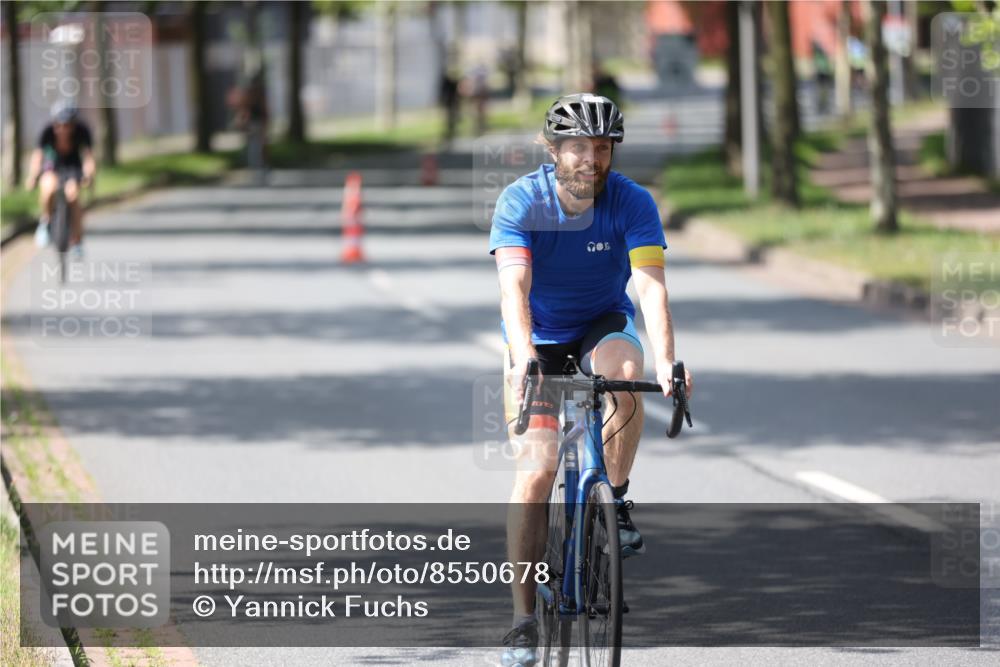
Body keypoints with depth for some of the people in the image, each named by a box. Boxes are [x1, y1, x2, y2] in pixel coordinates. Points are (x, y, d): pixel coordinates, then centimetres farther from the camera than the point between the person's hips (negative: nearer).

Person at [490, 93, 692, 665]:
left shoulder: (632, 203, -20)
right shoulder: (521, 201, -21)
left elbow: (651, 286, -31)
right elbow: (514, 288, -33)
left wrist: (665, 361, -47)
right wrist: (524, 358, -50)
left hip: (604, 325, 1)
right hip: (538, 337, 0)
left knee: (625, 371, -36)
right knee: (536, 472, -14)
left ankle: (615, 500, -13)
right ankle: (524, 618, -6)